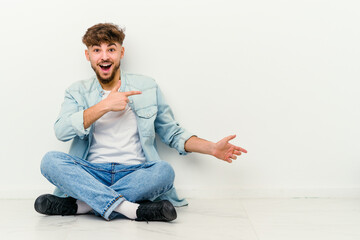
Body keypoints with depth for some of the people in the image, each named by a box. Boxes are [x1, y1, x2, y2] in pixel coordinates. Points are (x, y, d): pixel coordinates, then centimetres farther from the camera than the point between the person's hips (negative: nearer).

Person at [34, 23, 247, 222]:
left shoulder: (147, 88, 12)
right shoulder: (78, 92, 12)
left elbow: (173, 134, 14)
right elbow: (61, 131, -6)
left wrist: (212, 148, 0)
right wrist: (104, 106, -12)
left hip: (135, 172, 0)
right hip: (91, 173, 1)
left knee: (164, 171, -31)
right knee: (50, 160, -26)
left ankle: (80, 205, -28)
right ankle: (128, 209, -36)